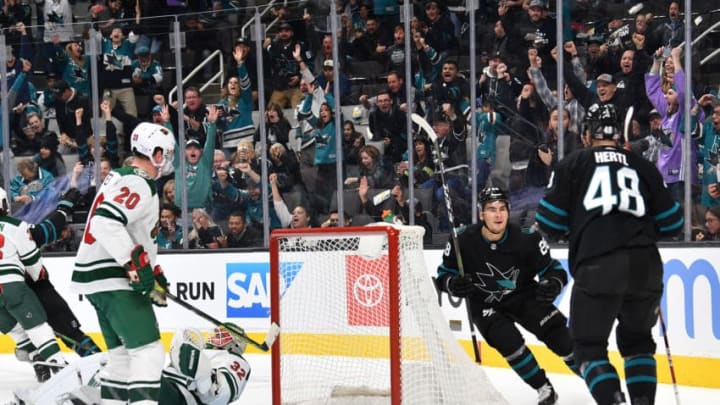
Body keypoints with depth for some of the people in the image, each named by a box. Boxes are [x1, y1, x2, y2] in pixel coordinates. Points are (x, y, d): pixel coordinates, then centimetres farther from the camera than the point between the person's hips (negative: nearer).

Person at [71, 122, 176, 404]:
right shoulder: (139, 185, -15)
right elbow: (106, 222, -30)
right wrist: (137, 264, -28)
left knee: (123, 354, 17)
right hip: (113, 280, -11)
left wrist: (154, 270, 26)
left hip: (96, 279, 11)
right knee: (149, 352, -14)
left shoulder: (120, 178, 19)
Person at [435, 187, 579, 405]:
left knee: (555, 330, -17)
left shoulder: (526, 241, -21)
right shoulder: (464, 243, -20)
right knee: (506, 339, -25)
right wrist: (453, 284, -28)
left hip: (523, 296, 0)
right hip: (486, 305, 0)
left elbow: (553, 269, -11)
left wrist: (553, 284, -33)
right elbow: (443, 275, -5)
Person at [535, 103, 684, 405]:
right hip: (645, 265, 3)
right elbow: (672, 222, 18)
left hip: (597, 266, -3)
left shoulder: (572, 164, 12)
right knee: (637, 341, 23)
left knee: (589, 345, 6)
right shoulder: (643, 167, 18)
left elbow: (549, 220, 7)